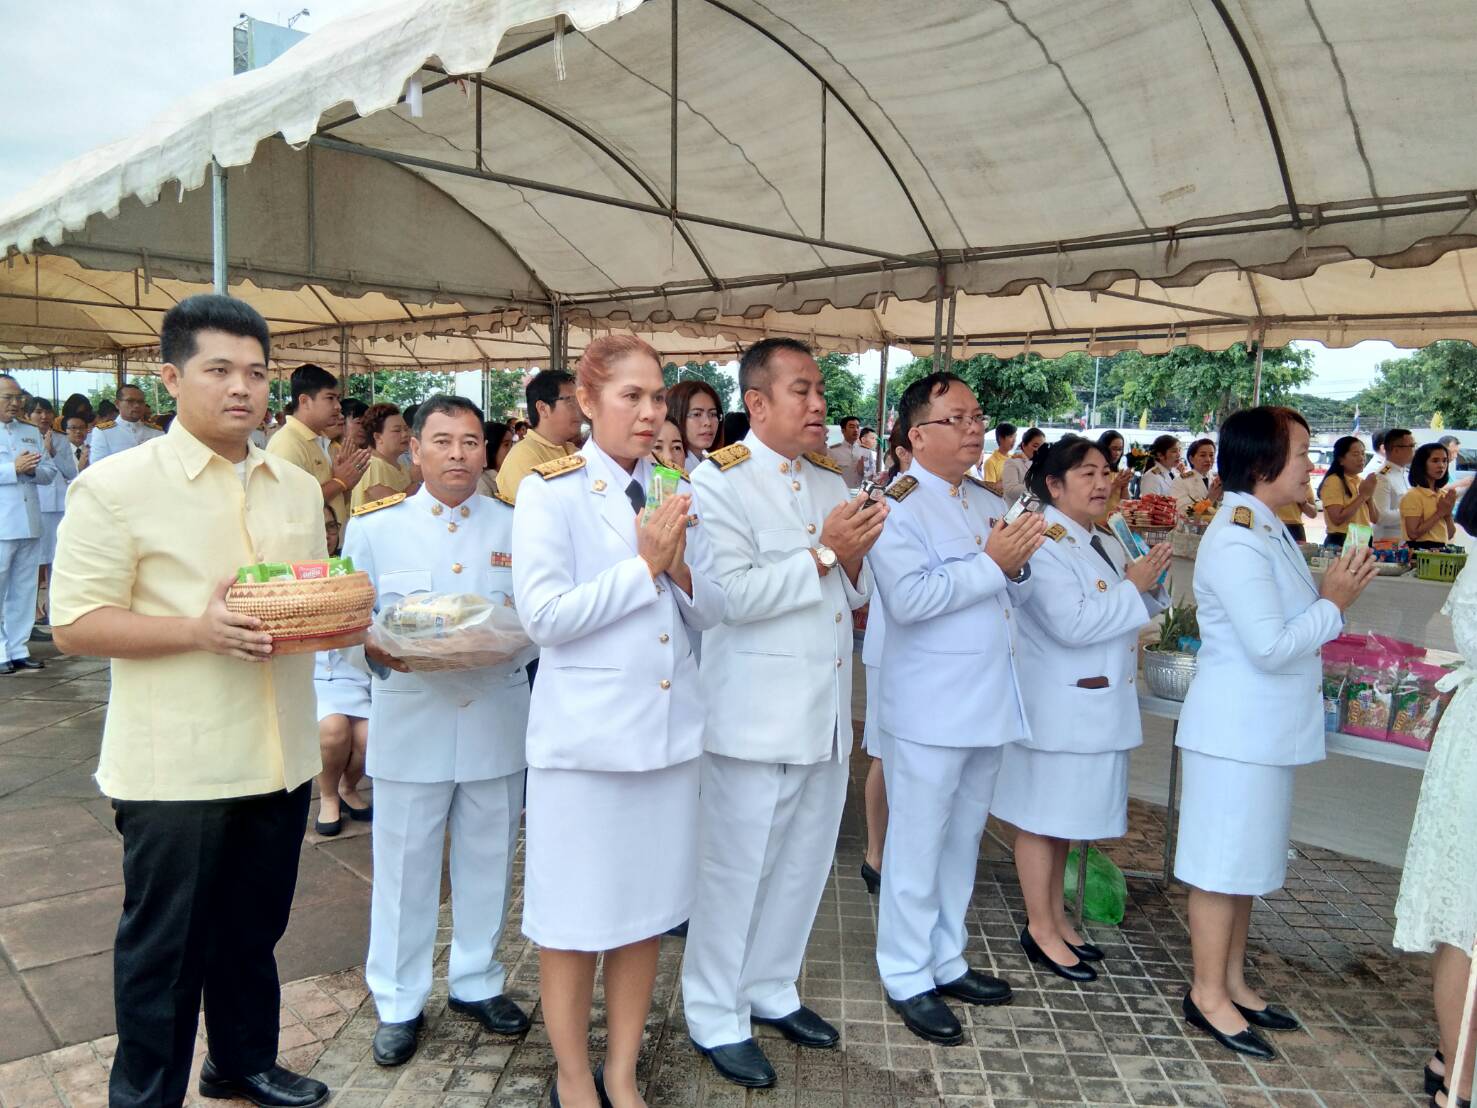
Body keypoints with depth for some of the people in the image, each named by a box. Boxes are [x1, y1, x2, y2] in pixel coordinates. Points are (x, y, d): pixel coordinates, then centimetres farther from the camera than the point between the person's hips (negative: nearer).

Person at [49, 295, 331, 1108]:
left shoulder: (297, 487, 9)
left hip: (279, 758, 6)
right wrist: (198, 629, -24)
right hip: (176, 770, -5)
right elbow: (74, 625, -12)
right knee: (165, 945, 9)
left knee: (254, 931, 20)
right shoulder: (115, 487, -9)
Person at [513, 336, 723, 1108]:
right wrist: (643, 565, -15)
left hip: (670, 728, 5)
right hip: (587, 735, -5)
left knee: (648, 911, 14)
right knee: (576, 918, 7)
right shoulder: (551, 491, -6)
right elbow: (543, 615, -16)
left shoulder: (673, 495, 10)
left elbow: (710, 610, 8)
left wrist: (678, 567, -11)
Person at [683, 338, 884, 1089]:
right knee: (735, 868, 6)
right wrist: (823, 552, -18)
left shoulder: (833, 484, 12)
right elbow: (731, 593, -22)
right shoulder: (718, 482, -10)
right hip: (754, 716, -7)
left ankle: (771, 990, 37)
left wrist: (854, 560, -4)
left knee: (803, 865, 17)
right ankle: (715, 1017, 24)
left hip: (826, 712, 7)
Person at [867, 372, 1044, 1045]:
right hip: (929, 708, -8)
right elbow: (908, 597, -25)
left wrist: (1017, 563, -1)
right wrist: (990, 561, -20)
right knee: (917, 846, 4)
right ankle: (907, 978, 19)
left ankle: (946, 962, 33)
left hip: (987, 703, 8)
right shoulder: (896, 506, -12)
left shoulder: (984, 505, 12)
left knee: (963, 840, 18)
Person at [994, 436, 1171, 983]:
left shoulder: (1107, 543, 12)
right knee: (1043, 817, 4)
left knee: (1066, 815, 17)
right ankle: (1040, 929, 16)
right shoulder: (1043, 543, -16)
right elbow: (1072, 623, -25)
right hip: (1056, 706, -9)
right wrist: (1133, 587, -16)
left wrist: (1151, 584, 1)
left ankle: (1056, 918, 30)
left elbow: (1133, 612, 20)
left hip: (1098, 705, 9)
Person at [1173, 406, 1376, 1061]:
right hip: (1236, 730, -10)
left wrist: (1334, 595, 1)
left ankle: (1232, 982, 31)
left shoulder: (1267, 530, 11)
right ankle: (1208, 995, 16)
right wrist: (1334, 604, -11)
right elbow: (1271, 646, -22)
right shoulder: (1236, 542, -20)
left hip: (1266, 728, 10)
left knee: (1248, 861, 18)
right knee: (1223, 863, 2)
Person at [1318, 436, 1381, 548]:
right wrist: (1363, 496, -14)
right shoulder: (1333, 481, -10)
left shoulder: (1362, 482, 13)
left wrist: (1370, 496, -5)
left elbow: (1375, 519, 10)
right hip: (1340, 542, -7)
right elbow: (1337, 519, -20)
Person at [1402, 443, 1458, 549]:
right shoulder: (1413, 496, -10)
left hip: (1441, 550, 6)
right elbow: (1413, 534, -18)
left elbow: (1450, 535, 12)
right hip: (1420, 550, -6)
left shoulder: (1444, 494, 9)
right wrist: (1440, 513, -13)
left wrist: (1448, 514, -4)